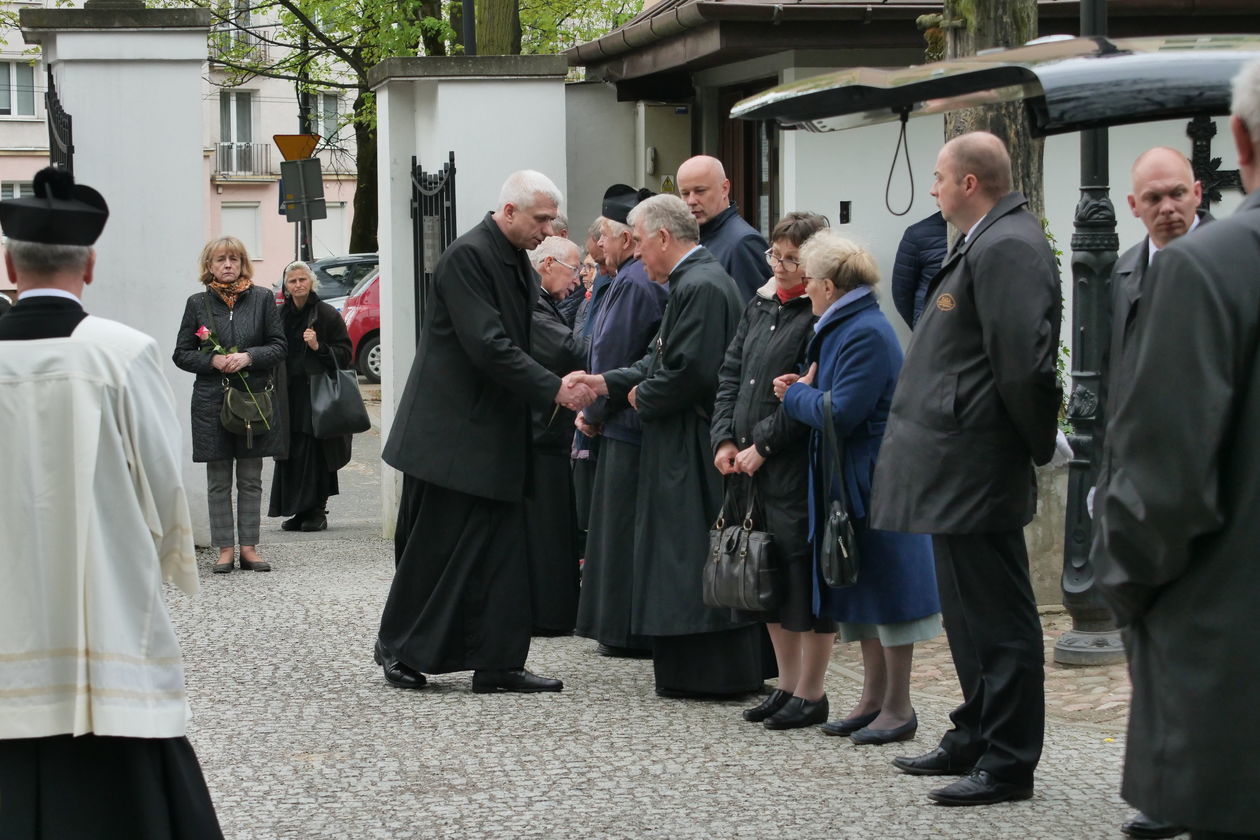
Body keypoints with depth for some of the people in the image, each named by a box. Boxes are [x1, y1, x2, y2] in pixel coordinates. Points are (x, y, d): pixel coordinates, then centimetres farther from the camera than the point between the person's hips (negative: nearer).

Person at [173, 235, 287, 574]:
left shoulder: (263, 299, 4)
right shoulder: (198, 303, 4)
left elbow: (279, 346, 3)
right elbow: (181, 354, 5)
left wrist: (248, 356, -13)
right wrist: (213, 361, -11)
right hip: (212, 400, 0)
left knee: (251, 479, 4)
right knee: (218, 480, 3)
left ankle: (249, 546, 10)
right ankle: (225, 548, 8)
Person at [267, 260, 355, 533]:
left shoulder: (327, 314, -1)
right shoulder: (281, 315, 12)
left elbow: (344, 352, -2)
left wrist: (318, 347, -16)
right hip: (289, 394, 5)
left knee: (315, 453, -6)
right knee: (291, 453, 3)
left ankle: (316, 511, 0)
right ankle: (299, 511, 10)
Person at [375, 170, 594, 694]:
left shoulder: (518, 265, 13)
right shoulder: (467, 257, -16)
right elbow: (488, 346, -23)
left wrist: (577, 377, -7)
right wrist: (553, 390, -22)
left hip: (494, 437, 9)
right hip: (451, 433, -9)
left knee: (500, 551, 7)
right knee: (435, 547, 1)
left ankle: (497, 665, 10)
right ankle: (398, 649, 16)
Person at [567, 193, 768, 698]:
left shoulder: (700, 287, -18)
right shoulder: (693, 281, 15)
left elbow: (689, 371, -24)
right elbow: (664, 360, 18)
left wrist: (641, 397, -8)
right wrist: (604, 384, 10)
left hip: (694, 448, -10)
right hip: (684, 444, 10)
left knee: (692, 559, -5)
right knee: (683, 560, 14)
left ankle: (703, 672, 0)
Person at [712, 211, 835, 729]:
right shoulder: (760, 308, 15)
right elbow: (731, 373, 14)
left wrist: (763, 444, -15)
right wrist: (725, 439, 2)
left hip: (797, 468, -8)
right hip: (748, 468, 8)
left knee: (803, 574, -3)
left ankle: (810, 695, 6)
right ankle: (787, 685, 24)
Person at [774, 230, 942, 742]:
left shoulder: (866, 334, -19)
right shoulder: (842, 327, 13)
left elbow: (841, 413, -24)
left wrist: (795, 395, -9)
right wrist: (805, 390, -1)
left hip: (874, 480, -10)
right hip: (847, 478, 10)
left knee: (884, 586, -3)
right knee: (861, 586, 14)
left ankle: (898, 708, 4)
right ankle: (873, 697, 22)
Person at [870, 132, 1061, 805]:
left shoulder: (1006, 247, -17)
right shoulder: (986, 243, 16)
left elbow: (1024, 361, -23)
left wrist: (1035, 443, -12)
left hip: (976, 469, -11)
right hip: (956, 472, 11)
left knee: (997, 617, -4)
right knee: (968, 611, 19)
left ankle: (1008, 762, 2)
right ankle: (974, 739, 31)